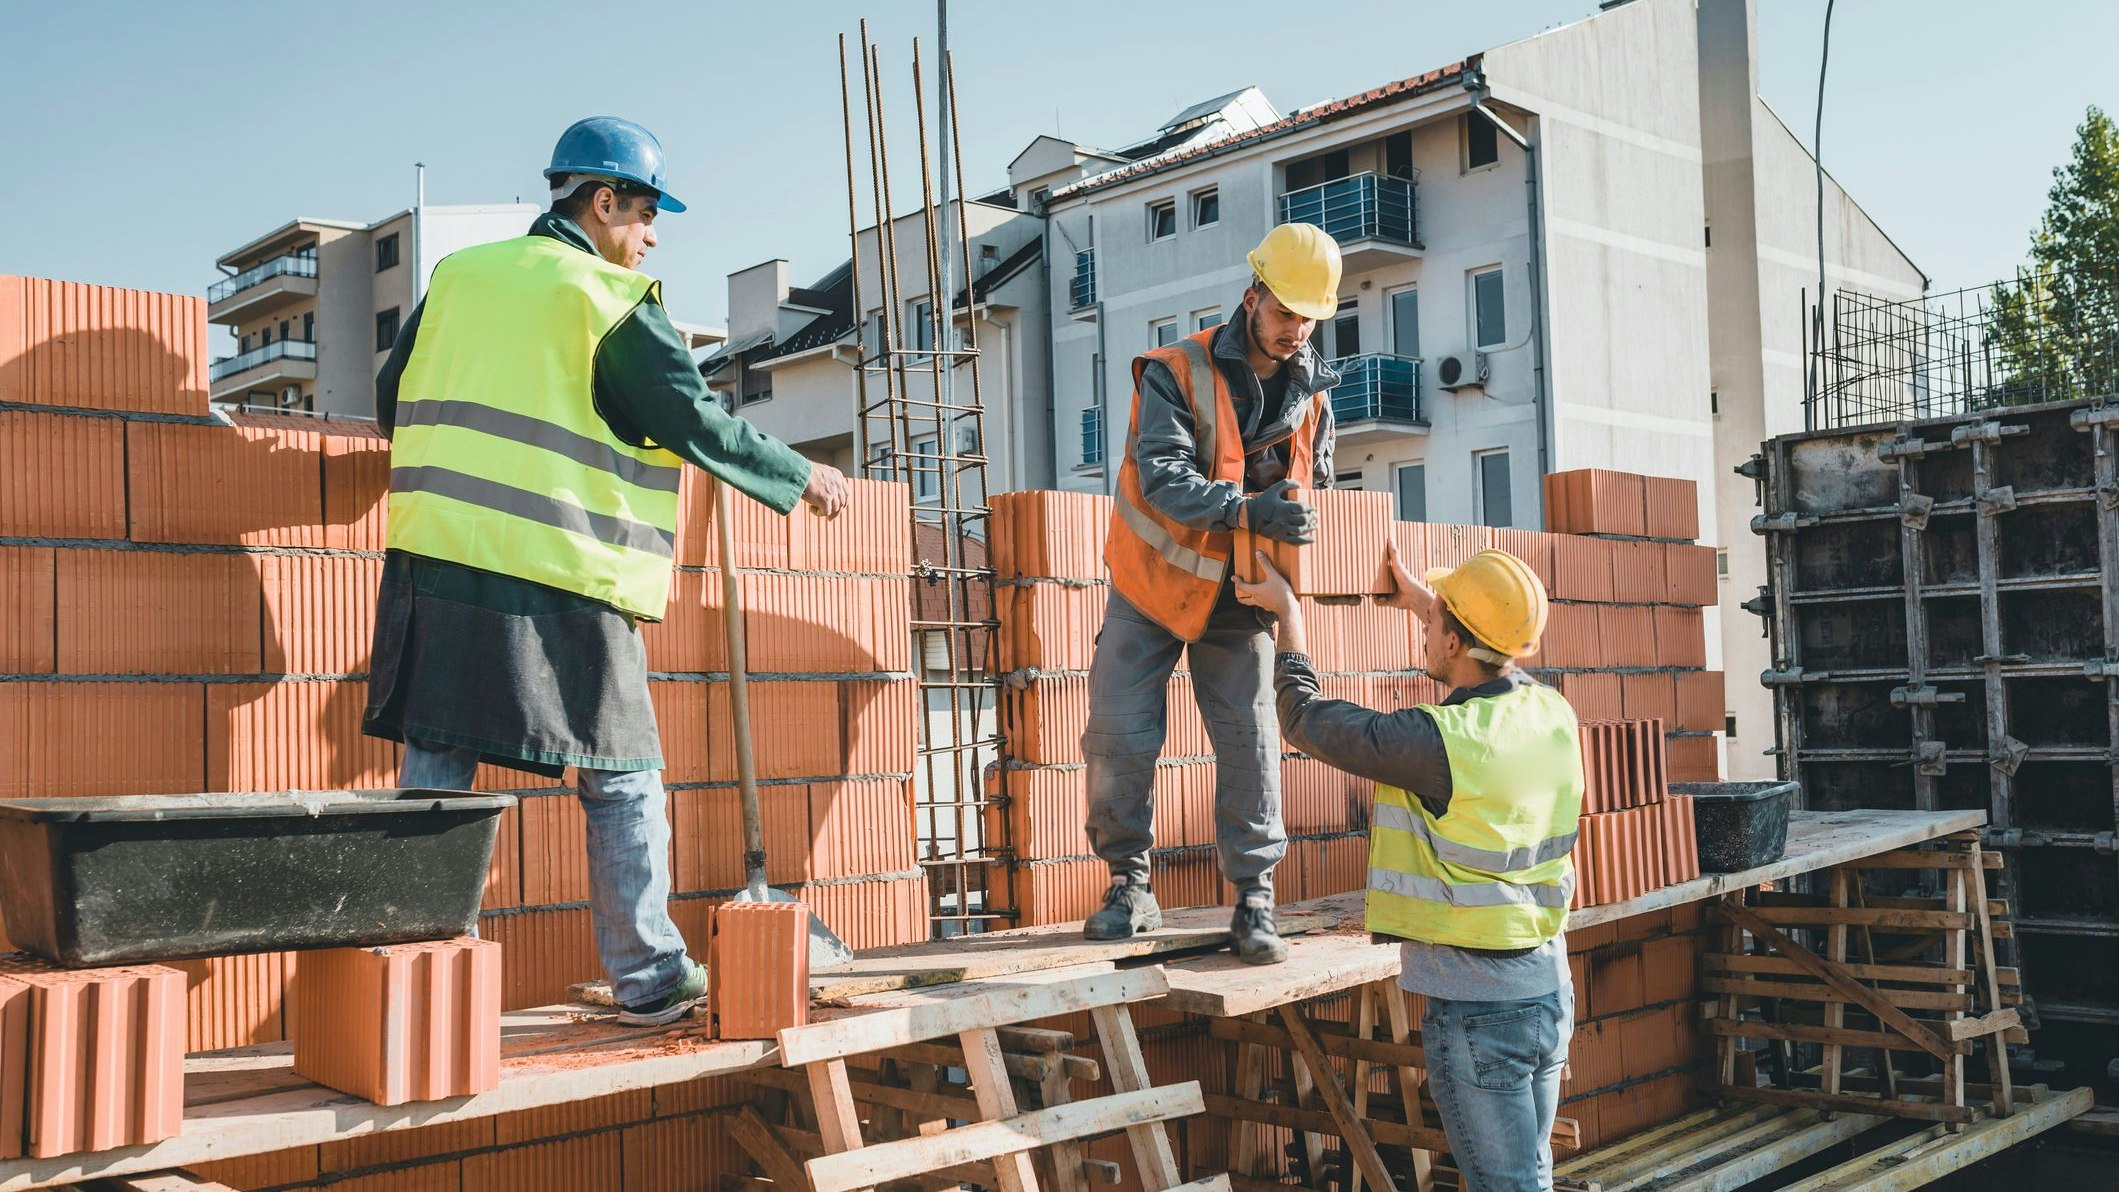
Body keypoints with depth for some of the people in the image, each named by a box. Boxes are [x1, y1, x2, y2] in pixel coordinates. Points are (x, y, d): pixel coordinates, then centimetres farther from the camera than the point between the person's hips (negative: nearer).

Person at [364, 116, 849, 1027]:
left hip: (434, 556, 5)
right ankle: (647, 975, 10)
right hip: (560, 578, -5)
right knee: (625, 780, 5)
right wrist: (799, 477, 8)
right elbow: (694, 419, -4)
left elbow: (392, 396, 20)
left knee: (433, 767, 9)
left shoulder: (458, 276, 15)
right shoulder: (612, 299, -2)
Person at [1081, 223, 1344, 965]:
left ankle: (1253, 902, 3)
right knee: (1120, 734, -4)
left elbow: (1317, 490, 13)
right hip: (1155, 584, -2)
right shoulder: (1176, 373, -13)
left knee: (1250, 741, -5)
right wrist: (1247, 510, -40)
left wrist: (1312, 530, -10)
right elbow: (1162, 474, -27)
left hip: (1239, 599, 3)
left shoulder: (1313, 394, 2)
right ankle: (1130, 887, 12)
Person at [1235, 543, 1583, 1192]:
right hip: (1549, 991, 7)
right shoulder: (1554, 713, -2)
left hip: (1476, 1007, -7)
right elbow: (1497, 679, 23)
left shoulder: (1437, 743, -23)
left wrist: (1288, 610, 3)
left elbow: (1305, 718, -11)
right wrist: (1423, 601, 31)